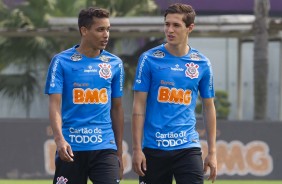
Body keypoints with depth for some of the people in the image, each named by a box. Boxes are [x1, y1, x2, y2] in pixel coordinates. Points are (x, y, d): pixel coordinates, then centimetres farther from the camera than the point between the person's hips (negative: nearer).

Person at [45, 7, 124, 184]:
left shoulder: (115, 64, 8)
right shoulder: (61, 61, -1)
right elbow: (55, 104, -8)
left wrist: (119, 152, 14)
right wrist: (59, 138, -24)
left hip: (105, 148, 2)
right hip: (71, 148, -2)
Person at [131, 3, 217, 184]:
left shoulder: (202, 64, 5)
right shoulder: (149, 59, -1)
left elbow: (209, 108, 11)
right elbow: (139, 106, -1)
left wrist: (212, 152, 7)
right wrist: (137, 148, -7)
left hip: (188, 147, 1)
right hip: (154, 147, -1)